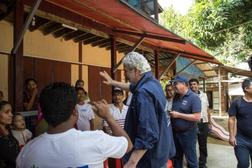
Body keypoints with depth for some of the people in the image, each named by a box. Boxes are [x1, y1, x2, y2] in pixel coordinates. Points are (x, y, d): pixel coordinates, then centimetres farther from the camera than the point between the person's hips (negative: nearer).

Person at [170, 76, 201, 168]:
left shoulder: (194, 97, -14)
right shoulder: (176, 97, 7)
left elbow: (197, 117, -21)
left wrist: (178, 115, -20)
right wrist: (170, 113, -2)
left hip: (188, 133, -6)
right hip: (175, 132, 7)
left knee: (191, 159, 9)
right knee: (176, 158, 20)